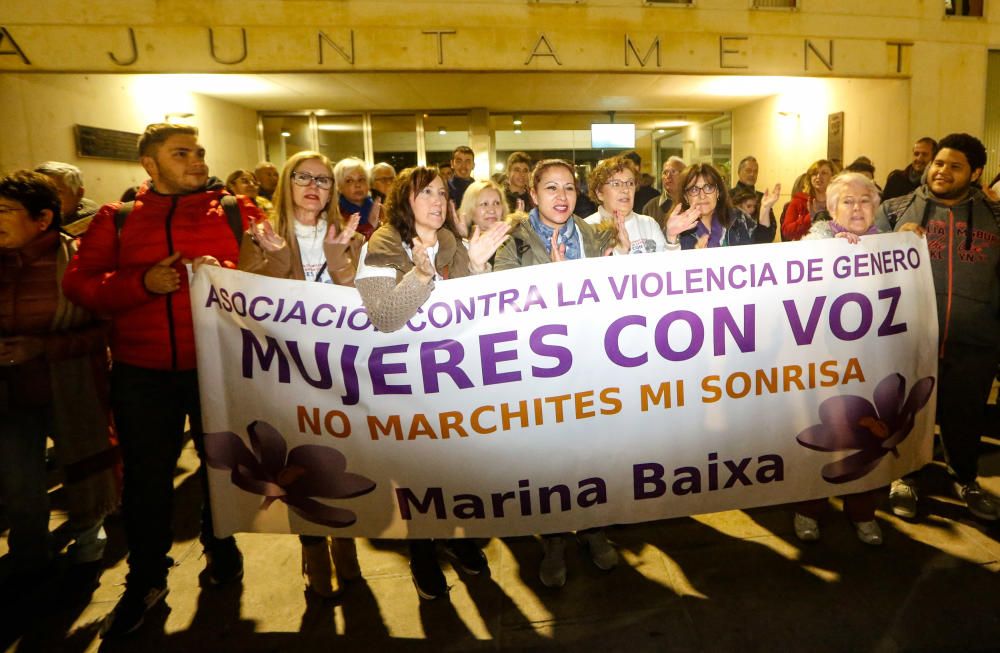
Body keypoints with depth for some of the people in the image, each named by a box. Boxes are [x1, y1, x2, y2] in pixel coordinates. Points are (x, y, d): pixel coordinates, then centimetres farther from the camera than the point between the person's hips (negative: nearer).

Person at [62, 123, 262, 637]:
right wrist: (142, 282, -15)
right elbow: (78, 284, 1)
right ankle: (145, 579, 29)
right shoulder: (116, 220, 6)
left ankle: (221, 550, 39)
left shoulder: (236, 212, 3)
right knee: (146, 475, 9)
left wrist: (224, 274, -20)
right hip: (142, 372, 1)